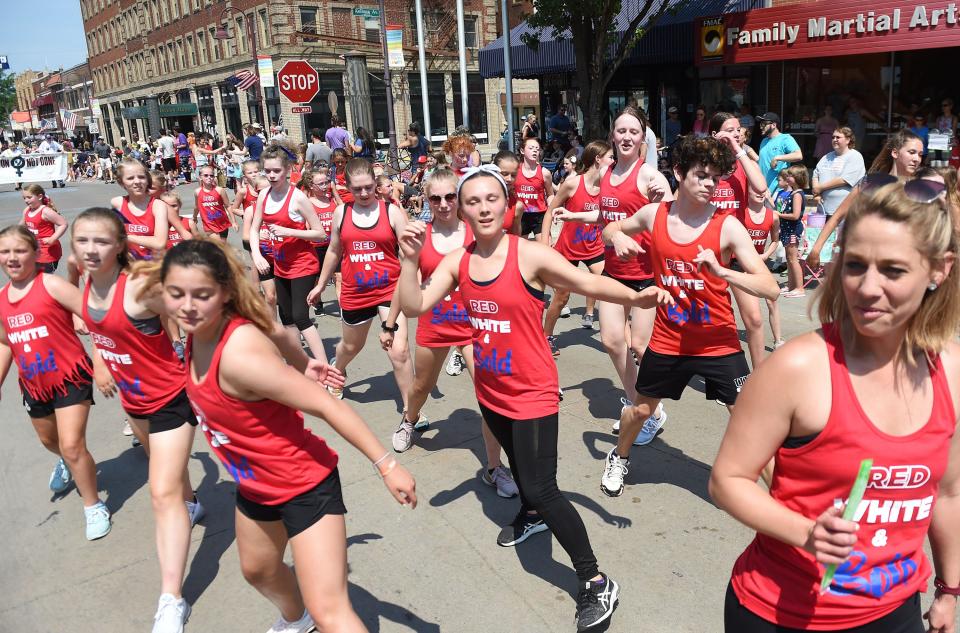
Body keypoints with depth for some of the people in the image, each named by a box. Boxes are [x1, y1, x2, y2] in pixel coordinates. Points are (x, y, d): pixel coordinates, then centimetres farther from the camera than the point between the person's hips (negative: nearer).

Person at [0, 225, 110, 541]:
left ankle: (93, 506, 9)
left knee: (72, 445, -12)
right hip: (33, 384, 7)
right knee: (48, 439, 27)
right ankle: (67, 464, 62)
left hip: (70, 377, -7)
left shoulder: (51, 285, -16)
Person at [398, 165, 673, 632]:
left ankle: (597, 584, 8)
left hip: (532, 392, -6)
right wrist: (410, 259, -22)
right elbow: (414, 306, -8)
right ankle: (531, 515, 61)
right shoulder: (457, 261, -4)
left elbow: (588, 283, -19)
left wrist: (635, 297, -34)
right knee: (517, 459, 30)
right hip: (490, 390, 6)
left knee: (542, 488, -8)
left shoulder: (530, 255, -19)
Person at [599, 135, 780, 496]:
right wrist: (617, 237, -10)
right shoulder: (653, 215, -6)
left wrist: (721, 271, -36)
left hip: (718, 343, -2)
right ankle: (620, 458, 49)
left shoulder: (727, 226, -16)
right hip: (667, 340, 3)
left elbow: (771, 289, -21)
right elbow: (610, 231, 15)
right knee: (642, 408, 20)